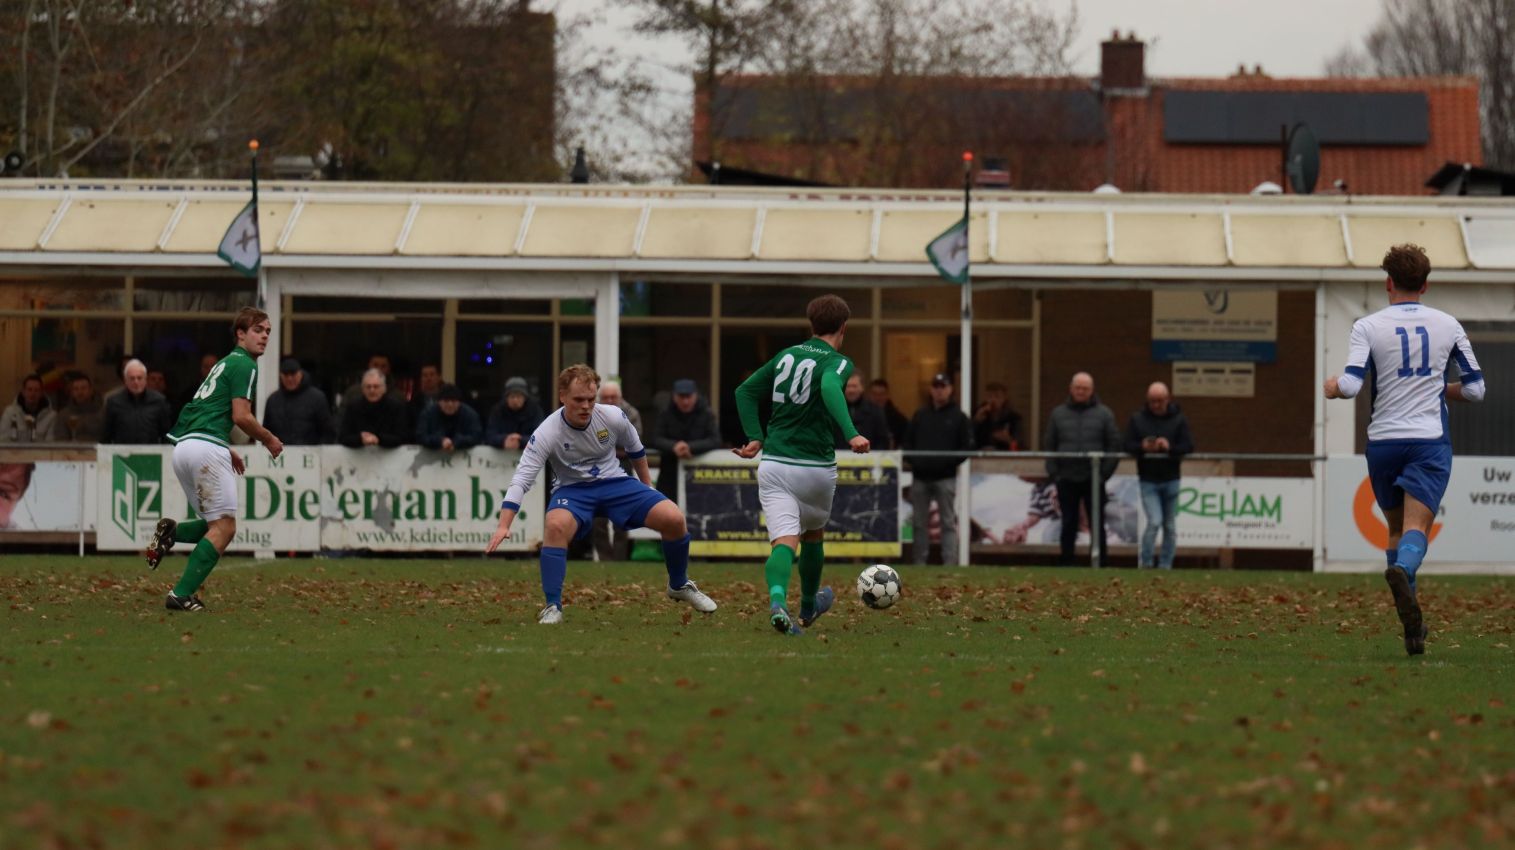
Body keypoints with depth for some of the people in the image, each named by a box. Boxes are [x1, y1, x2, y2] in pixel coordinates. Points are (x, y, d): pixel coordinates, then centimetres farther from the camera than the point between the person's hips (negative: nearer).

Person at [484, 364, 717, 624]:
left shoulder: (613, 417, -13)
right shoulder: (546, 434, -21)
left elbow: (635, 450, 9)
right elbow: (521, 479, -26)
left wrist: (647, 488, 19)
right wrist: (504, 526, -36)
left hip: (615, 484, 3)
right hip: (573, 489, -3)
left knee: (673, 518, -15)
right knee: (556, 525, -37)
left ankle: (679, 585, 13)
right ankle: (552, 607, -27)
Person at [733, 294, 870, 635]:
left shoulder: (786, 355, 11)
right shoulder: (837, 362, -7)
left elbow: (745, 391, 13)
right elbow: (831, 388, -30)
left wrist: (755, 437, 10)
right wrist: (851, 435, -39)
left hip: (773, 464, 3)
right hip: (815, 467, -3)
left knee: (785, 541, -7)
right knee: (813, 534, 24)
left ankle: (777, 601, -36)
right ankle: (808, 607, 43)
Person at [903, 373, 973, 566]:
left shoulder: (958, 417, 4)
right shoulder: (920, 416, 14)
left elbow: (967, 447, -1)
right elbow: (907, 442, 14)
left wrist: (949, 462, -11)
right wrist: (913, 460, -3)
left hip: (945, 478, -4)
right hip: (920, 477, 4)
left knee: (948, 522, -4)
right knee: (919, 522, 5)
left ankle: (950, 563, -7)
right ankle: (919, 563, 9)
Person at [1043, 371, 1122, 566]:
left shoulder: (1104, 414, 4)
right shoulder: (1058, 414, 9)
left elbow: (1115, 446, 2)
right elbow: (1048, 446, 10)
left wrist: (1104, 474, -7)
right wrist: (1054, 474, -1)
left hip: (1094, 480, -1)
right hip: (1067, 480, 1)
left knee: (1097, 526, 0)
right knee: (1068, 526, 4)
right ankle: (1065, 563, 9)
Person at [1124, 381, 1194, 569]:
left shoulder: (1179, 420, 1)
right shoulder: (1137, 419, 2)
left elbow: (1188, 446, -5)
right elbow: (1128, 446, -1)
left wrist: (1170, 448, -24)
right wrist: (1142, 448, -23)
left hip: (1171, 481, 2)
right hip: (1148, 481, -1)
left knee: (1170, 526, 7)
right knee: (1154, 522, -14)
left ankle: (1165, 565, 17)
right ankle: (1145, 562, 0)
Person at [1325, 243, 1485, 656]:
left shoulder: (1368, 327, -2)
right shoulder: (1447, 326, 5)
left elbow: (1350, 385, -12)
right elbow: (1474, 389, 9)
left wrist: (1332, 387, 11)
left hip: (1383, 441, 1)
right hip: (1430, 440, -1)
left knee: (1397, 528, 16)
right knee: (1417, 527, -12)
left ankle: (1412, 623, 10)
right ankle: (1402, 570, -47)